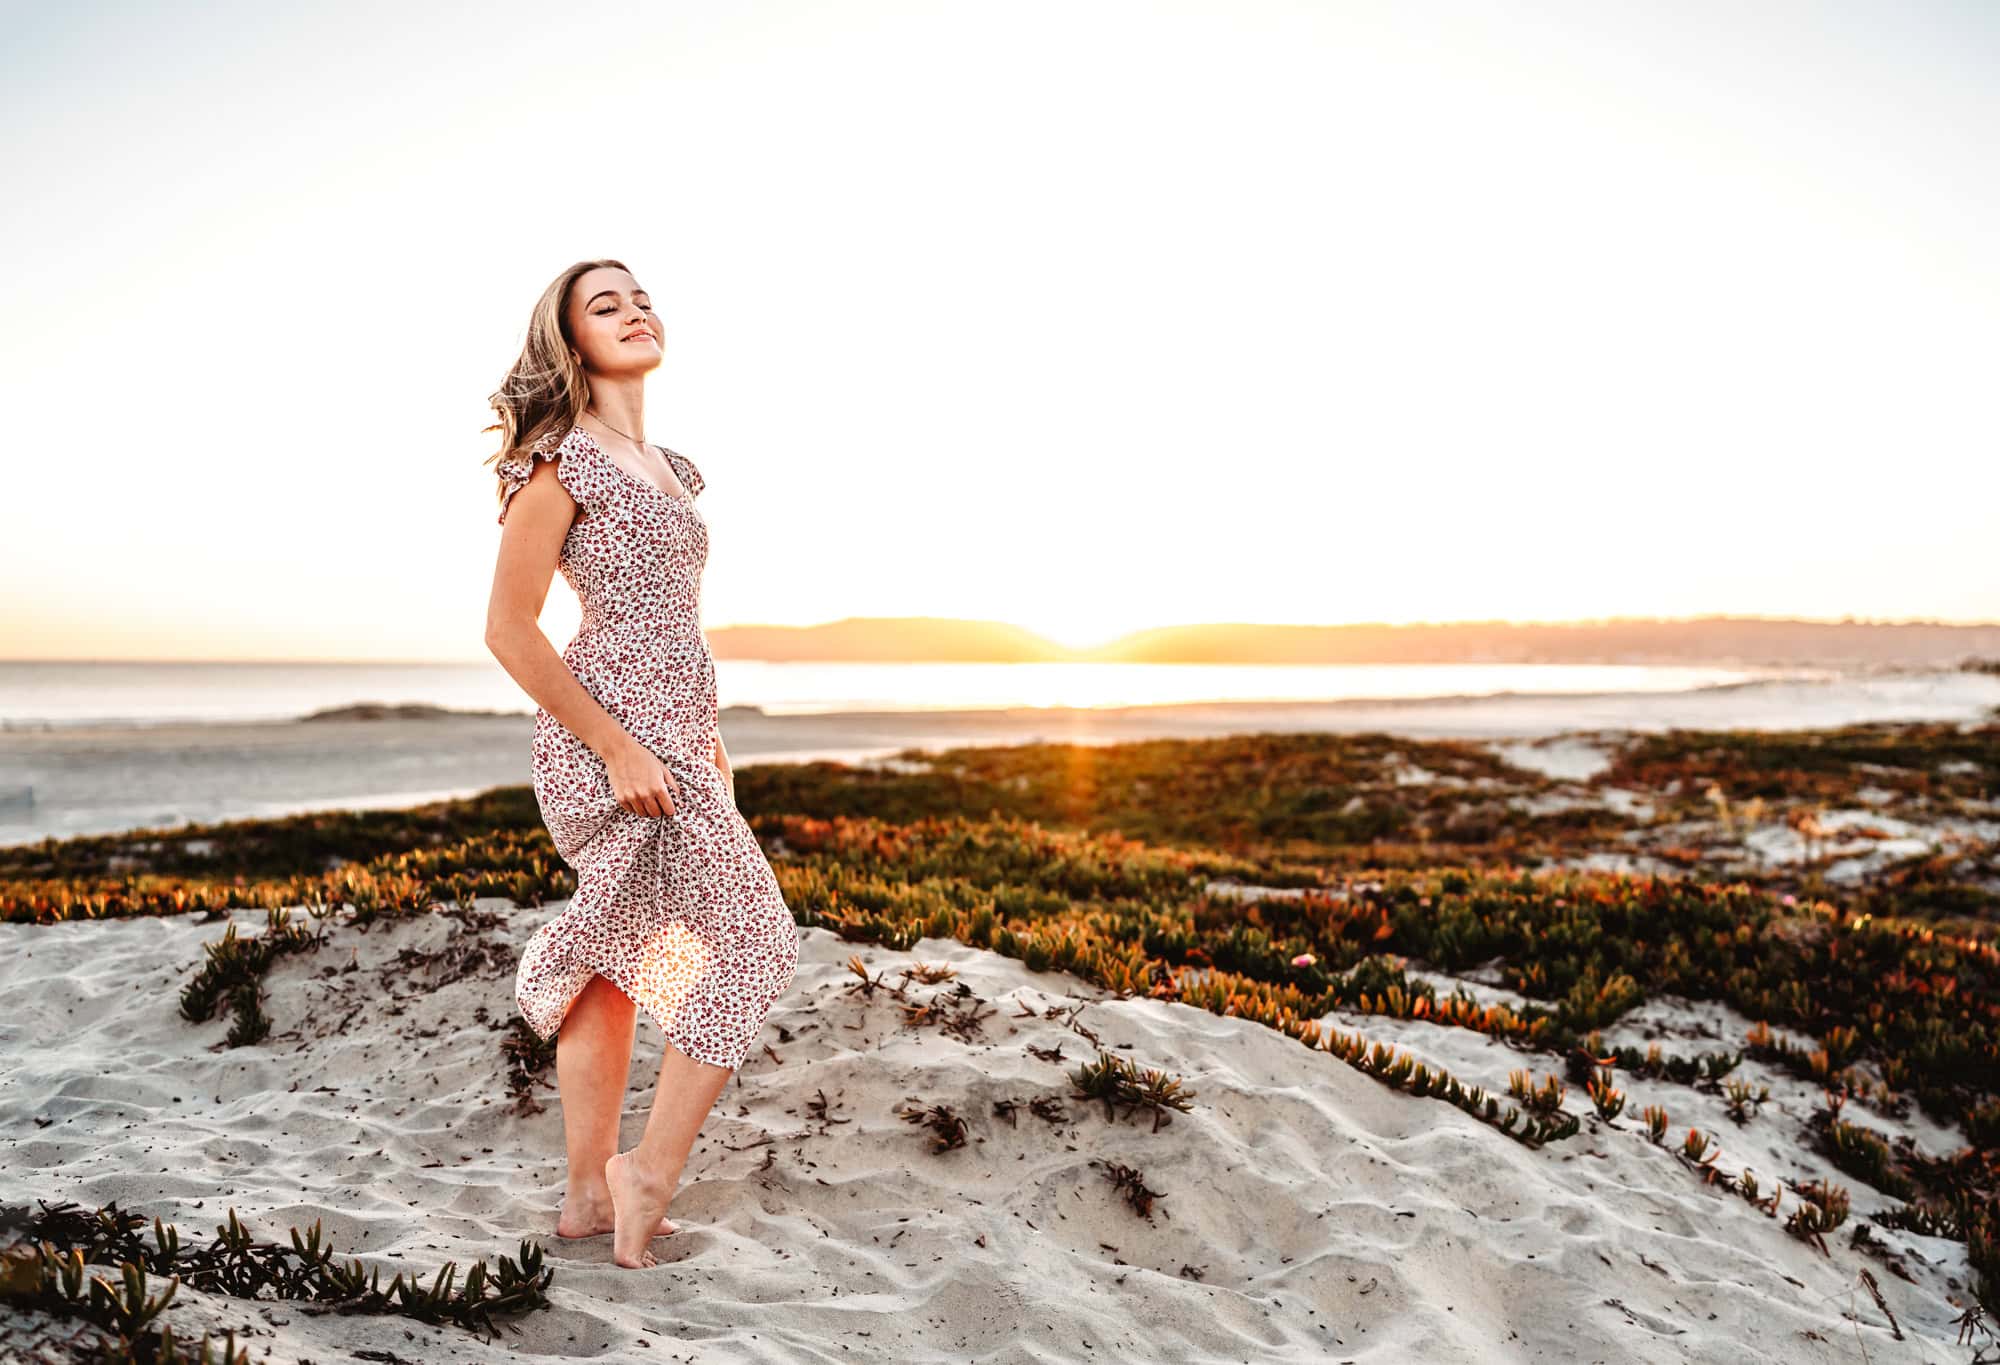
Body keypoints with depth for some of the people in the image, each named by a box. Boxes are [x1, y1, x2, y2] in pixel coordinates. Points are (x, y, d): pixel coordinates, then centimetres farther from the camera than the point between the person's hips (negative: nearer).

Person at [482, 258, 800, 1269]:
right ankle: (648, 1176, 4)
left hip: (670, 743, 8)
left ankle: (588, 1195, 23)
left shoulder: (664, 468, 16)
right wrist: (618, 748, -19)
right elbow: (509, 629, -14)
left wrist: (711, 747, 20)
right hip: (612, 742, -8)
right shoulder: (563, 461, -10)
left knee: (616, 962, 12)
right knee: (754, 944, -6)